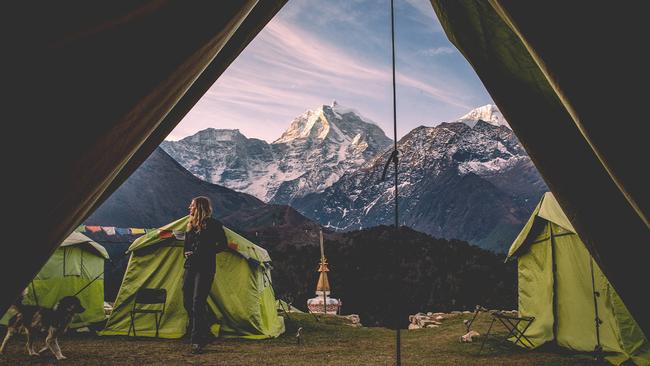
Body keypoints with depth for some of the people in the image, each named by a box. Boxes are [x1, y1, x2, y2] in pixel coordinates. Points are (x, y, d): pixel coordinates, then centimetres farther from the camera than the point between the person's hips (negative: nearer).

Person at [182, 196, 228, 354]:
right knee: (187, 300, 7)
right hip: (190, 267, 7)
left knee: (198, 303, -11)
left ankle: (197, 341, -5)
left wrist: (202, 253, -13)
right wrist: (187, 253, 1)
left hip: (205, 269, -7)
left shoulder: (213, 224, -6)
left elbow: (223, 245, -8)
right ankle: (201, 331, 25)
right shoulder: (191, 225, 15)